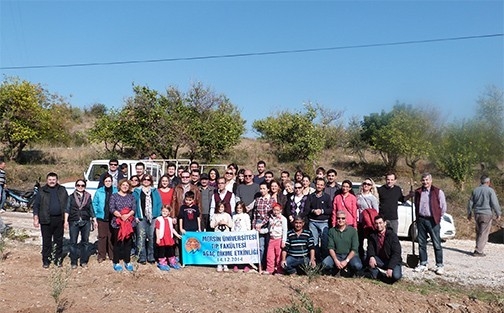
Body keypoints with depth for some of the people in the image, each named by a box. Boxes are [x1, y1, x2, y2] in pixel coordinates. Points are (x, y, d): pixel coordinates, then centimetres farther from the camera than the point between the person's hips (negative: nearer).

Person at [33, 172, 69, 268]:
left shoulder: (62, 190, 8)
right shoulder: (42, 191, 3)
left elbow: (67, 204, 10)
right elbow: (36, 205, 3)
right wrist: (36, 218, -4)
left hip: (59, 219, 2)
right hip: (46, 220, -2)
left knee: (59, 241, 9)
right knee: (46, 241, 5)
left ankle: (58, 259, 19)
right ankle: (46, 261, 16)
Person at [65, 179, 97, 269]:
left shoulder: (88, 197, 11)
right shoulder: (71, 197, 7)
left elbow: (91, 210, 13)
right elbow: (67, 209, 3)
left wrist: (94, 220, 9)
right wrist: (66, 221, -6)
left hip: (86, 222, 1)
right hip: (73, 222, -1)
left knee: (85, 241, 4)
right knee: (73, 242, 1)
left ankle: (84, 261, 13)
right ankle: (73, 262, 9)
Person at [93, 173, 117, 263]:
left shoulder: (116, 191, 1)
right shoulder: (99, 192, 1)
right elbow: (94, 204, 5)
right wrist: (95, 215, -1)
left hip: (113, 218, 0)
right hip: (102, 218, 0)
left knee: (112, 237, 7)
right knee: (102, 236, 3)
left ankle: (112, 255, 18)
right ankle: (101, 255, 13)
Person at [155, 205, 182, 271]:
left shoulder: (170, 220, 12)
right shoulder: (159, 219, -7)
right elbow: (157, 229, -10)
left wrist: (177, 235, 14)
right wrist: (158, 238, -14)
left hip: (169, 238, 6)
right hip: (162, 239, -6)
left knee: (170, 251, 14)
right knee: (162, 251, 2)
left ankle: (172, 262, 25)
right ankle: (162, 263, 11)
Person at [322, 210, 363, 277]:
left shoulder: (352, 231, -1)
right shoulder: (331, 231, 4)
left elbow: (354, 249, -7)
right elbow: (330, 248, -1)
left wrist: (346, 261, -19)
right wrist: (336, 261, -18)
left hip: (350, 255, -1)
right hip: (336, 255, 1)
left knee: (357, 266, -33)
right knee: (324, 264, -28)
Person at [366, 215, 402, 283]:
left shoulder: (392, 235, -13)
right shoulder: (372, 236, -1)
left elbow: (396, 253, -18)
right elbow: (370, 249, -8)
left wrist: (390, 267, -28)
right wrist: (371, 257, -33)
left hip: (392, 261, -3)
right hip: (380, 261, 3)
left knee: (396, 275, -31)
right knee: (369, 259, -26)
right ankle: (377, 276, -6)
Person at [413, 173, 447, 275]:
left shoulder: (438, 192, -3)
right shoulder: (418, 192, 10)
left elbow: (443, 207, 1)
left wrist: (438, 218, 1)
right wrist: (417, 219, 12)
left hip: (433, 221, -4)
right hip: (421, 220, 4)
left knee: (437, 244, -2)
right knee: (422, 243, 9)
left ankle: (439, 266, 5)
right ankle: (423, 264, 18)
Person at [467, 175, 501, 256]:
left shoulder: (475, 190, 8)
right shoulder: (490, 190, -7)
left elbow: (470, 203, 12)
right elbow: (495, 203, -10)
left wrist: (469, 213, 21)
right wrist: (498, 214, 0)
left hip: (477, 214, 5)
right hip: (486, 214, -5)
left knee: (478, 232, 14)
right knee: (484, 234, -2)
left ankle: (479, 250, 16)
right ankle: (478, 251, -6)